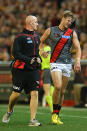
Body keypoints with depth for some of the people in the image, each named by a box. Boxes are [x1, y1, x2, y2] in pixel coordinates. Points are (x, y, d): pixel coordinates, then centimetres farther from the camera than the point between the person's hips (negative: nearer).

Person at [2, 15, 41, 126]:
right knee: (16, 93, 1)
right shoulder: (20, 37, -8)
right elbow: (15, 53, -13)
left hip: (33, 70, 5)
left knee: (35, 93, -8)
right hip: (20, 70, -5)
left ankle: (33, 119, -7)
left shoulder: (36, 37, 14)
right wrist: (29, 60, -20)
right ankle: (9, 112, 30)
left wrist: (38, 59, 5)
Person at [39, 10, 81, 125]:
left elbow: (78, 48, 4)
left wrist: (77, 61, -11)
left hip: (67, 64, 3)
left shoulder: (72, 33, 9)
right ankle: (54, 113, -10)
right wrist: (41, 50, -2)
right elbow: (41, 42, 18)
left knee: (62, 91, 5)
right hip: (55, 63, -3)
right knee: (58, 86, -22)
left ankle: (57, 115, 15)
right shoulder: (50, 31, 6)